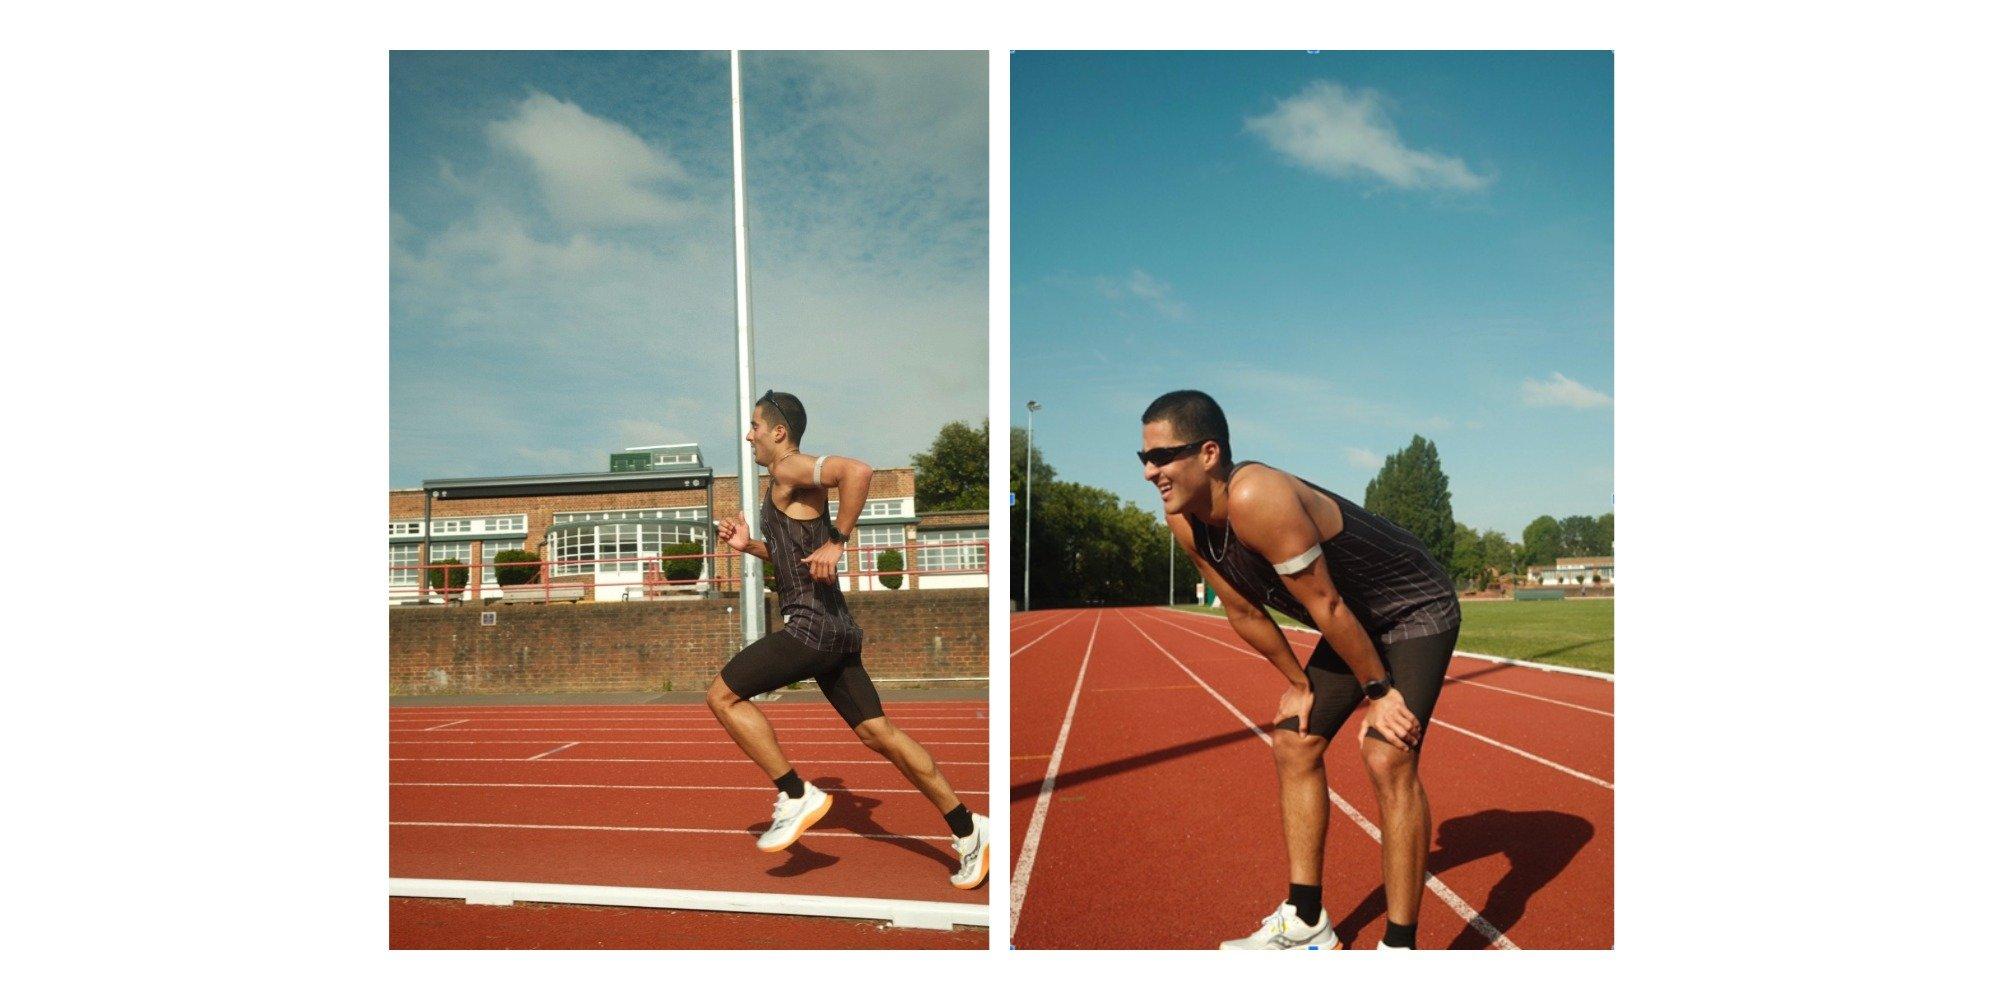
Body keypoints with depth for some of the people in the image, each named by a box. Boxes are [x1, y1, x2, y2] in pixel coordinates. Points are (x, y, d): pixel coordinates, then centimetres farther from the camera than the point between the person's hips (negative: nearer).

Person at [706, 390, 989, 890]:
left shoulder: (790, 470, -8)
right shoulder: (786, 486, 21)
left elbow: (858, 470, -27)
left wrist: (837, 541, -24)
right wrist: (749, 544, 19)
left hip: (811, 624, -10)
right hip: (834, 628, 10)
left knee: (723, 696, -2)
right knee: (878, 733, 9)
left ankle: (796, 795, -1)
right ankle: (966, 829, 10)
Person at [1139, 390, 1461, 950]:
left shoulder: (1256, 499, -36)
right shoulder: (1183, 520, -9)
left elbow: (1325, 605, -28)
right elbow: (1245, 612, 3)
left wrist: (1378, 691, -19)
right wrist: (1299, 684, 9)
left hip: (1416, 610, -9)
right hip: (1356, 622, 9)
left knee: (1387, 759, -20)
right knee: (1293, 742, 7)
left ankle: (1401, 946, -8)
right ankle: (1306, 923, 18)